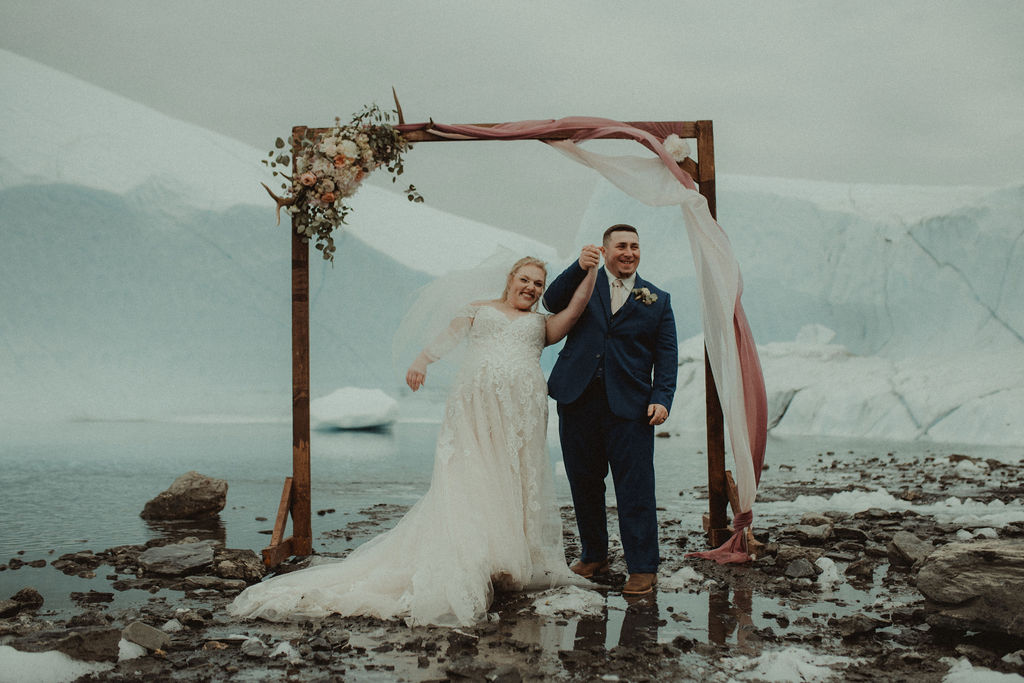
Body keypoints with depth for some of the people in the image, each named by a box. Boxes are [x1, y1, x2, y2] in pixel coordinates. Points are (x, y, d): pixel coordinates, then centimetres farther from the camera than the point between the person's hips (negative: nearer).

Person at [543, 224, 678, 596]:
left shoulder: (657, 300, 11)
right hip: (578, 399, 2)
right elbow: (552, 301, -5)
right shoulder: (585, 283, 12)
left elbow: (666, 355, 7)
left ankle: (643, 568, 2)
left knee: (635, 488, -4)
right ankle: (594, 556, 26)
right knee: (584, 483, 10)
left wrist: (662, 398, -7)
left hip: (630, 405, -1)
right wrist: (579, 267, -19)